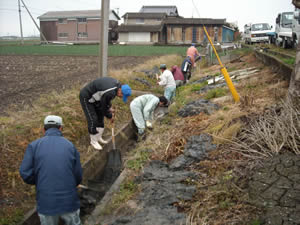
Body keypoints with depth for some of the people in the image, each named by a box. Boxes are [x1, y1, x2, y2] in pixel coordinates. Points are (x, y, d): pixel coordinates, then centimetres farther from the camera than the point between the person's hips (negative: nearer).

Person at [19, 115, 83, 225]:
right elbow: (78, 176, 0)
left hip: (46, 203, 0)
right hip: (69, 200, 0)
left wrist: (40, 182, 12)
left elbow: (25, 173, -8)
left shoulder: (34, 145, -1)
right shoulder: (70, 146, 1)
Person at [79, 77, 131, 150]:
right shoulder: (110, 93, -36)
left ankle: (98, 137, 26)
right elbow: (103, 107, -20)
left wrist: (109, 107, 6)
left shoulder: (117, 84, -9)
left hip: (94, 97, 10)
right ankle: (94, 141, 10)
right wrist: (110, 116, -4)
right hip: (86, 97, -10)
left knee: (100, 117, 12)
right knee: (93, 120, -7)